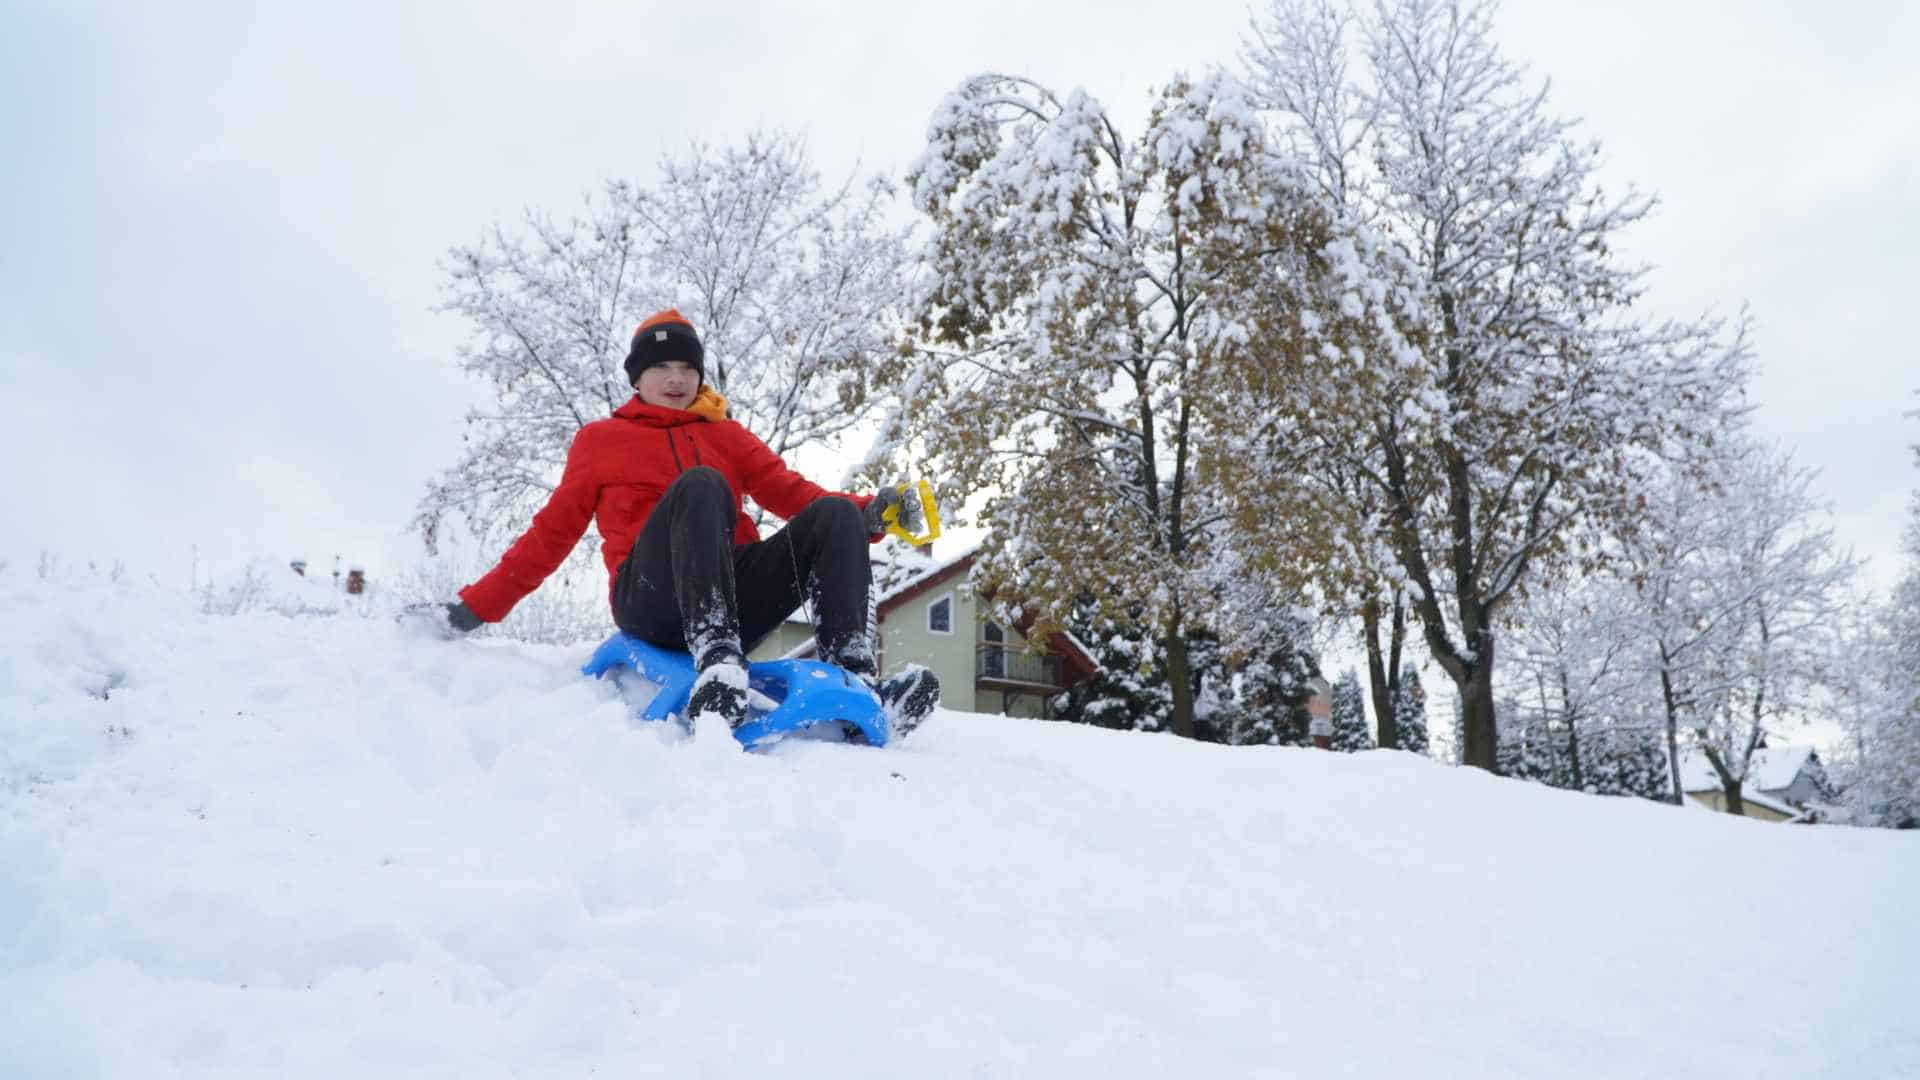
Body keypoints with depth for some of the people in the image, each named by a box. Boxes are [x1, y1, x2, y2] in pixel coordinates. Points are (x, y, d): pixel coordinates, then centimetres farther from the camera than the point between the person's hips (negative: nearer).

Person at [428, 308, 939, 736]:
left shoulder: (728, 436, 24)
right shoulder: (599, 439, 20)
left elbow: (792, 492, 10)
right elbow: (553, 530, 18)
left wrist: (869, 512, -8)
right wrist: (476, 606, 11)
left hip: (737, 595, 3)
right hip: (650, 597, -3)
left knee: (834, 513, -20)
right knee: (700, 483, -31)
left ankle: (854, 680, -36)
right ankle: (717, 662, -48)